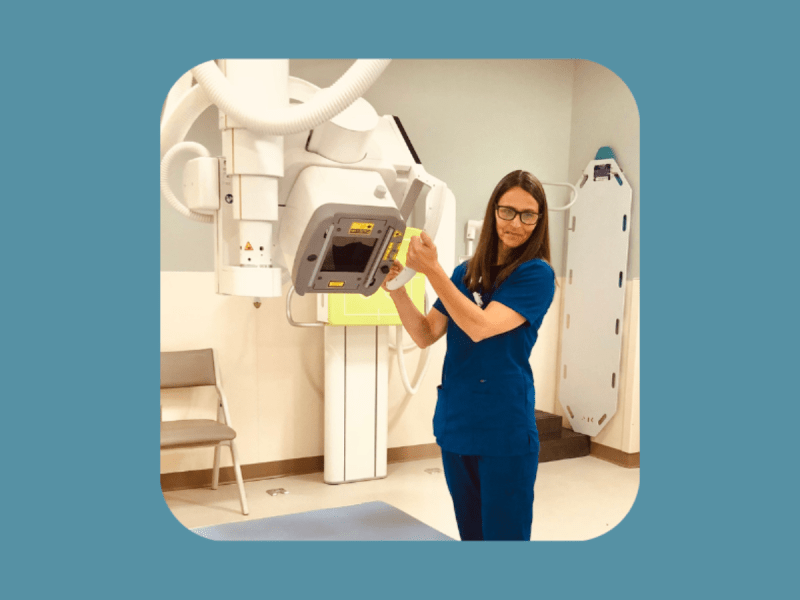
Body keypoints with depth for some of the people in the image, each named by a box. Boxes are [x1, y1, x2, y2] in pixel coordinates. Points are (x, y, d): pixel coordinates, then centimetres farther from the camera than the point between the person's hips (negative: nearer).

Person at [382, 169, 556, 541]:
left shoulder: (537, 273, -8)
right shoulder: (466, 273, 8)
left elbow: (480, 327, -20)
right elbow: (426, 336, 5)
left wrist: (431, 269, -24)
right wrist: (397, 289, -9)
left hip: (505, 430, -5)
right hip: (455, 425, 5)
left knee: (503, 534, 5)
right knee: (469, 533, 19)